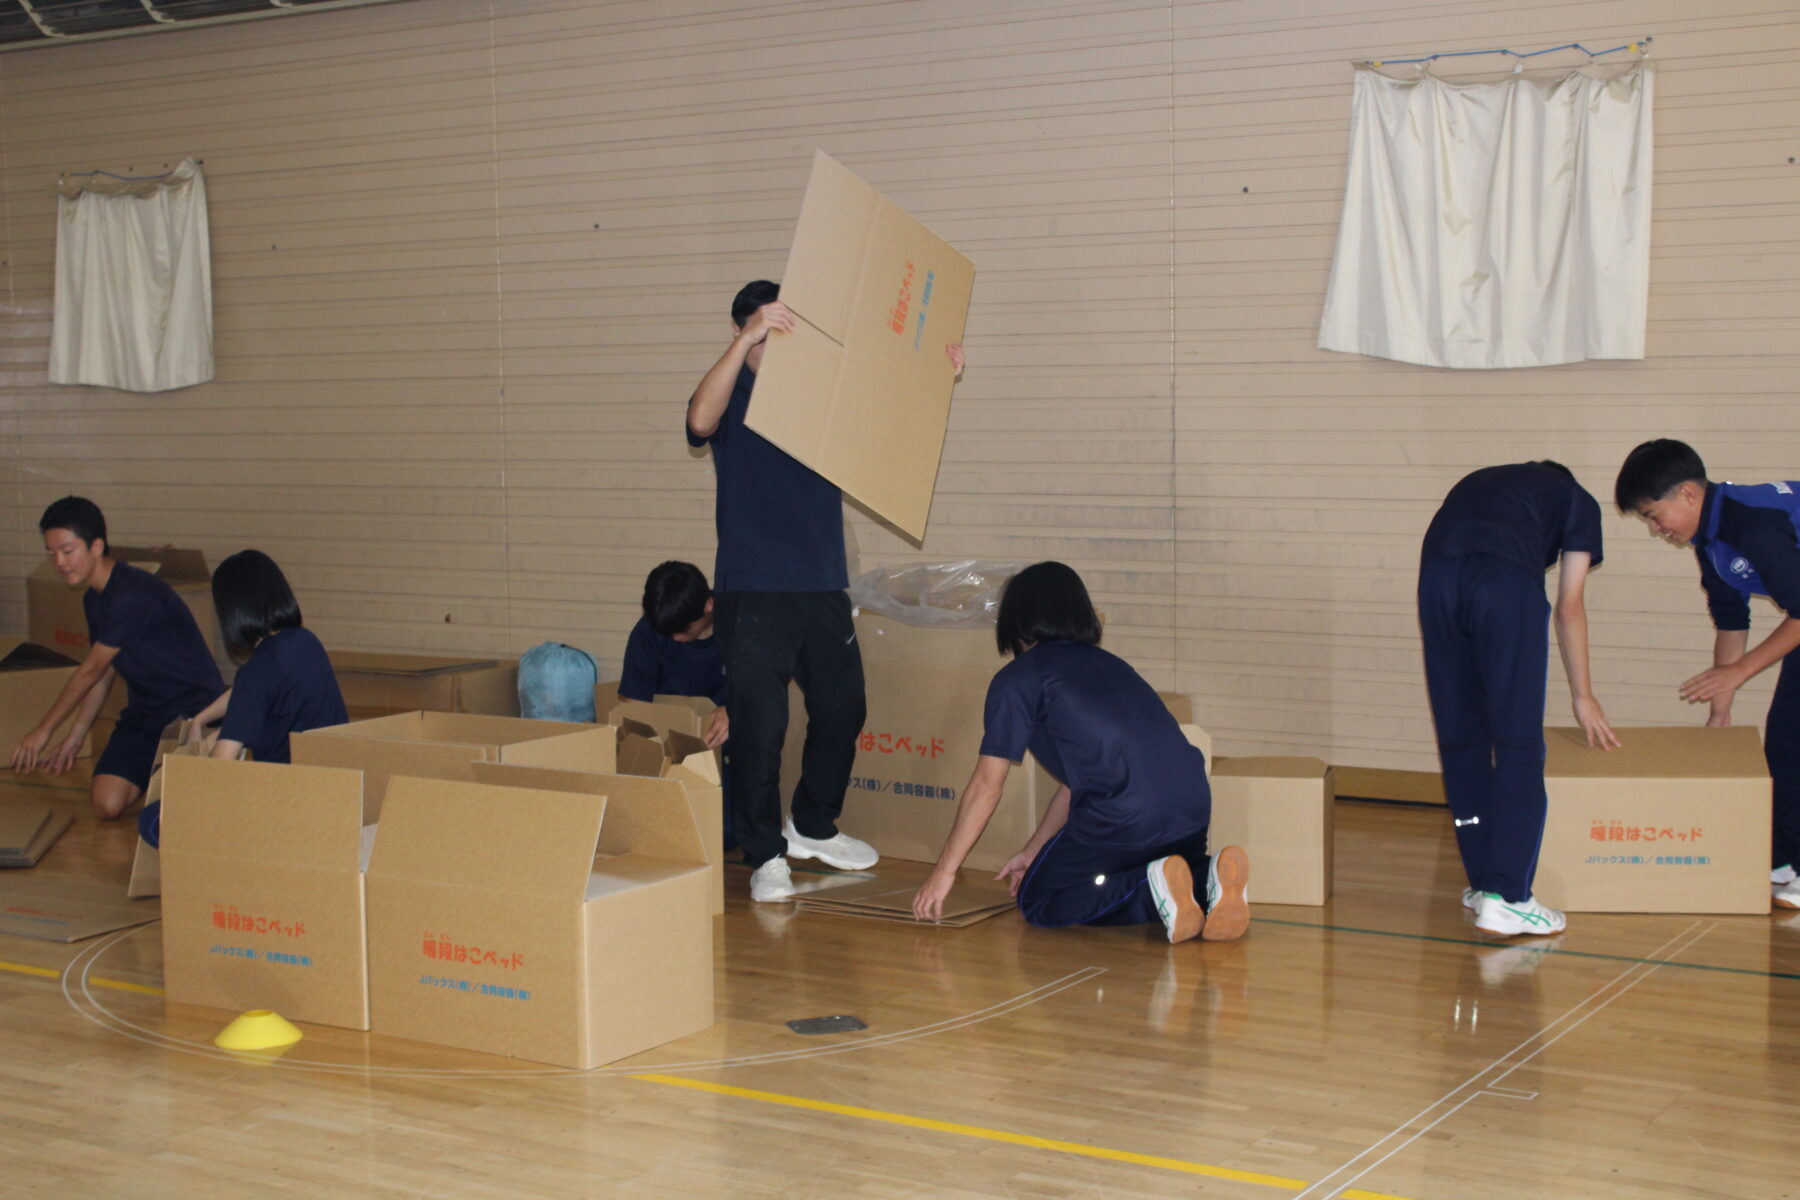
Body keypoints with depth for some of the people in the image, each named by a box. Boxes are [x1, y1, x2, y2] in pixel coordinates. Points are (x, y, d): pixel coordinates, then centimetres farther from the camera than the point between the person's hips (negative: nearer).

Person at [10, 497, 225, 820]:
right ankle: (154, 771, 16)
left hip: (194, 710, -8)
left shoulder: (133, 596, -23)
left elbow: (91, 671, -14)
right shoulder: (94, 599, 9)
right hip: (144, 715, 8)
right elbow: (102, 674, 19)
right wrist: (75, 737, 19)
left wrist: (44, 730, -3)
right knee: (106, 804, -12)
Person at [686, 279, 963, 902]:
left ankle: (813, 827, 33)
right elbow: (700, 421, -26)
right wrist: (747, 340, -37)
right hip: (752, 591, -5)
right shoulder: (732, 396, -2)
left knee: (842, 710, 13)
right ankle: (765, 855, 7)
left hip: (823, 587, 5)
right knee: (759, 723, -5)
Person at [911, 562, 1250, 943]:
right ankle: (1208, 878, 1)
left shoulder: (1018, 678, 5)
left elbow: (986, 785, 4)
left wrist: (944, 871, 11)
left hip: (1123, 818, -7)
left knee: (1039, 901, 13)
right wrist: (1032, 852, 40)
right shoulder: (1108, 665, 27)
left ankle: (1154, 892, -10)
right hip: (1194, 808, 7)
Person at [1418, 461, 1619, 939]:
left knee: (1460, 740, 14)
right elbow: (1569, 607, 24)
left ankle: (1481, 883, 22)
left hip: (1436, 573, 4)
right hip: (1507, 578, -4)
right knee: (1518, 743, 2)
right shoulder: (1576, 500, 29)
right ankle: (1507, 898, -3)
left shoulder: (1477, 483, 41)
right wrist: (1583, 696, 33)